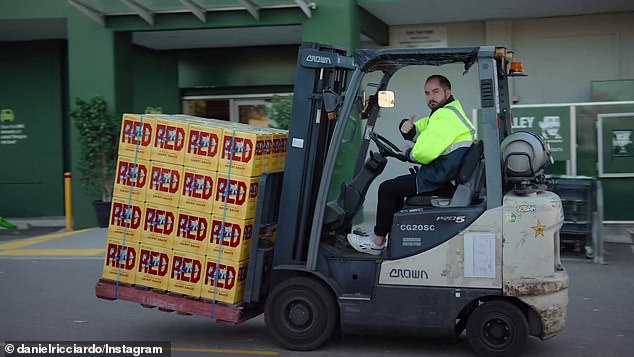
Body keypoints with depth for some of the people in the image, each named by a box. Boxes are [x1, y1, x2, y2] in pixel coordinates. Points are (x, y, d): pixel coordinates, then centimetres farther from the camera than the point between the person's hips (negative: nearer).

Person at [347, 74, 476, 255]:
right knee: (397, 184, 24)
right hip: (443, 174, 11)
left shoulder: (445, 116, -18)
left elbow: (424, 153, -27)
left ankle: (377, 242, 7)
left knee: (387, 188, -4)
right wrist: (407, 127, -5)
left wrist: (409, 153, -5)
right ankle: (392, 235, 25)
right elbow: (419, 128, 20)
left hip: (440, 178, -11)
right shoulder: (449, 111, 17)